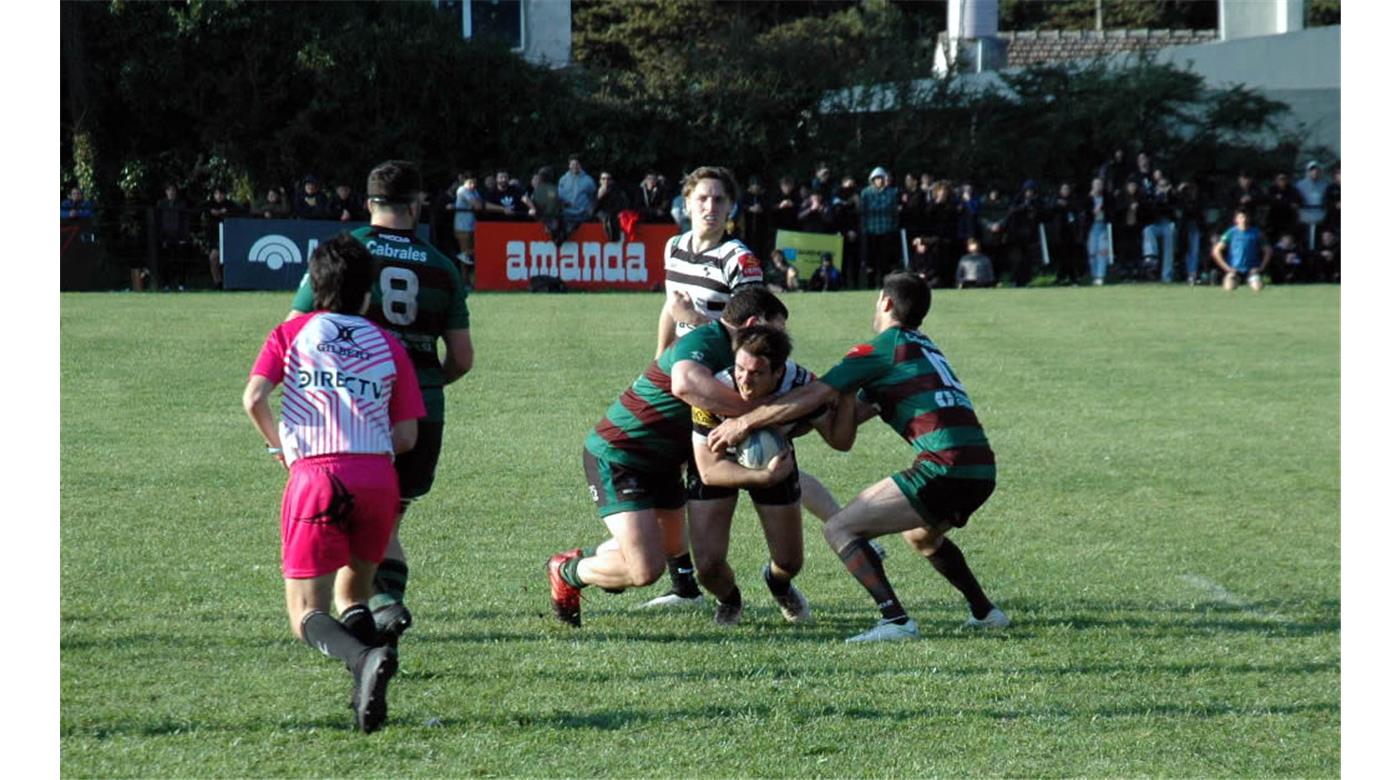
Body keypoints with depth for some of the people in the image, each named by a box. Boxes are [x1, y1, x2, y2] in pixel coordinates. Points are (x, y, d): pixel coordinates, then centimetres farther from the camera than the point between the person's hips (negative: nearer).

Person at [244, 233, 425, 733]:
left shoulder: (291, 333, 14)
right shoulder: (388, 346, 18)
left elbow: (254, 399, 0)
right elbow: (406, 437, 10)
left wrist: (282, 449, 17)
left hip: (316, 475, -2)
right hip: (379, 476, 3)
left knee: (307, 616, 0)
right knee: (353, 594, 22)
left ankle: (365, 658, -32)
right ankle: (367, 693, -5)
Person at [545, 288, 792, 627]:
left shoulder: (731, 355, 5)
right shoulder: (702, 342, -26)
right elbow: (686, 384, -49)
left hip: (661, 462, 10)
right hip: (617, 457, -10)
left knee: (673, 544, 29)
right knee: (646, 569, -18)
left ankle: (586, 558, 51)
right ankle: (567, 573, 10)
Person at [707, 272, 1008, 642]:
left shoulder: (884, 348, 0)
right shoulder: (923, 348, 26)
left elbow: (812, 397, -6)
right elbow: (853, 414, 27)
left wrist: (744, 422, 1)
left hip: (945, 468, -9)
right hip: (982, 469, 9)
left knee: (840, 529, -5)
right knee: (922, 534, 37)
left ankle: (895, 620, -16)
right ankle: (985, 611, 37)